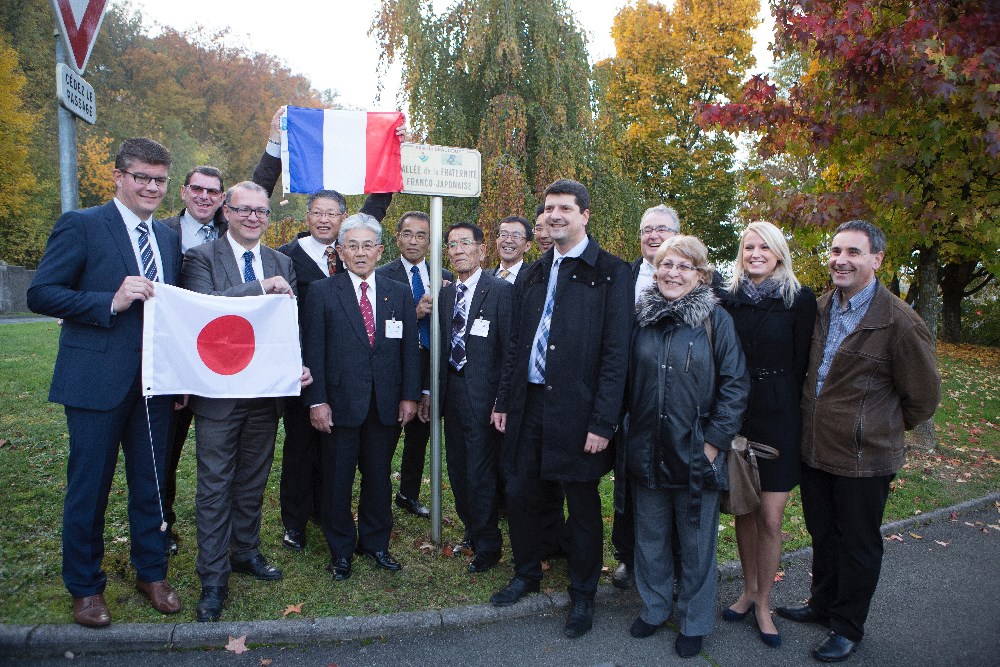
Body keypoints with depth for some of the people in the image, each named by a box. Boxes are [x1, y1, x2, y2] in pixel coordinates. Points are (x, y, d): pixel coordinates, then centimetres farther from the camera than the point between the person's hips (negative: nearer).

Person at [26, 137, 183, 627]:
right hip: (97, 380, -4)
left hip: (154, 381, 5)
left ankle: (151, 573, 32)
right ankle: (85, 586, 28)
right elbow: (40, 294, -10)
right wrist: (111, 301, -23)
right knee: (89, 489, 9)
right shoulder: (81, 225, -5)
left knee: (150, 482, 15)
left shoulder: (169, 238, 11)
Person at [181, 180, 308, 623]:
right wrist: (261, 288, -26)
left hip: (267, 391, 4)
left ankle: (245, 551, 37)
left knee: (253, 481, 18)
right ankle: (213, 579, 17)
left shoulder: (282, 264, 9)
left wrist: (298, 366, -10)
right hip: (218, 392, -4)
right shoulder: (201, 258, -4)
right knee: (215, 486, 4)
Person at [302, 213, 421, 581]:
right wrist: (316, 400, -9)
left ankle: (375, 543, 32)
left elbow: (409, 348, 6)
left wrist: (409, 395, 0)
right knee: (338, 479, 10)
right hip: (340, 402, -2)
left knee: (379, 476, 14)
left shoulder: (399, 293, 7)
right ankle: (341, 550, 28)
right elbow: (313, 350, -4)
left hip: (386, 404, 2)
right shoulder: (321, 292, 0)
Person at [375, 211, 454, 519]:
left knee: (419, 435, 18)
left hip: (430, 369, 4)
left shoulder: (445, 278, 5)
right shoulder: (382, 276, -8)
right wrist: (415, 313, -26)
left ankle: (409, 494, 37)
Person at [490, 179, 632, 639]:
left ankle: (583, 594, 30)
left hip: (575, 408, -5)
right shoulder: (533, 275, 12)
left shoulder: (610, 273, -7)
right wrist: (504, 401, 12)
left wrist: (602, 422, -15)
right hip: (528, 403, 6)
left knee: (582, 506, 10)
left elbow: (616, 352, -11)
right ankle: (526, 573, 39)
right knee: (520, 495, 15)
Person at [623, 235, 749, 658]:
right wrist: (627, 434, 4)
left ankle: (694, 623, 32)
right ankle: (654, 607, 38)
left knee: (696, 543, 12)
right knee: (650, 536, 16)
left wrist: (714, 441, -12)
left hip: (696, 453, -3)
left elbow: (735, 384, -7)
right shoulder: (642, 317, 2)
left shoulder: (716, 320, -6)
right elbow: (628, 378, 8)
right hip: (647, 451, 3)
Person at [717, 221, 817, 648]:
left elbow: (801, 364, -3)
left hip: (778, 416, -2)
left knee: (770, 517, 2)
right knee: (743, 509, 12)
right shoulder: (727, 299, 3)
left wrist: (787, 411, -5)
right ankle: (749, 590, 32)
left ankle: (763, 604, 21)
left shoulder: (800, 300, -3)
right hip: (734, 413, 2)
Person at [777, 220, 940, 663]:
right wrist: (813, 430, 12)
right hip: (812, 449, 6)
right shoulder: (819, 308, 3)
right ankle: (822, 605, 43)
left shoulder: (899, 322, -17)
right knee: (822, 535, 22)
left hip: (864, 458, -6)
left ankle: (847, 628, 32)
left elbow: (923, 397, -6)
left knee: (858, 545, 13)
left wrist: (883, 428, 5)